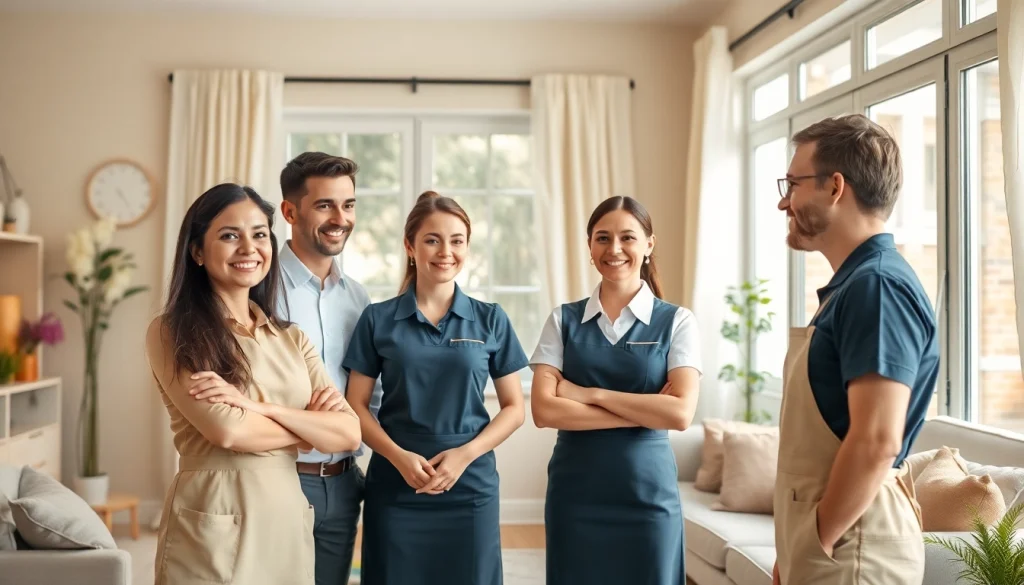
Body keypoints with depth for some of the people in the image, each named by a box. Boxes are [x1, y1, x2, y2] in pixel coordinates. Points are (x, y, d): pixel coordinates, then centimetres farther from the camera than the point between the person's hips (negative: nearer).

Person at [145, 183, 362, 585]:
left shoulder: (291, 339, 10)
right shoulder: (171, 333, -5)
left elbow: (349, 433, -2)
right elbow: (228, 431, -18)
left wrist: (262, 407, -15)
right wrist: (311, 427, -3)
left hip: (288, 521, 5)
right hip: (212, 529, -5)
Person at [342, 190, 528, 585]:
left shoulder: (491, 320, 3)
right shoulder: (378, 319, 2)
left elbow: (514, 408, 4)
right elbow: (356, 405, 2)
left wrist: (465, 453, -11)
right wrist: (398, 456, -14)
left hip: (470, 484, 1)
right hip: (395, 485, 0)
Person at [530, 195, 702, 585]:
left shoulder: (676, 321, -1)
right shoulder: (564, 320, 2)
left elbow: (680, 413, -13)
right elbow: (544, 410, -9)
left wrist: (590, 394, -13)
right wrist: (645, 411, -12)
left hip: (648, 493, -1)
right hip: (575, 494, 1)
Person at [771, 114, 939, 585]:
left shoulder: (877, 286, -18)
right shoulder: (854, 283, 14)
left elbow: (877, 441, -25)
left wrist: (817, 544, -16)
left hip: (851, 546, -9)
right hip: (827, 539, 9)